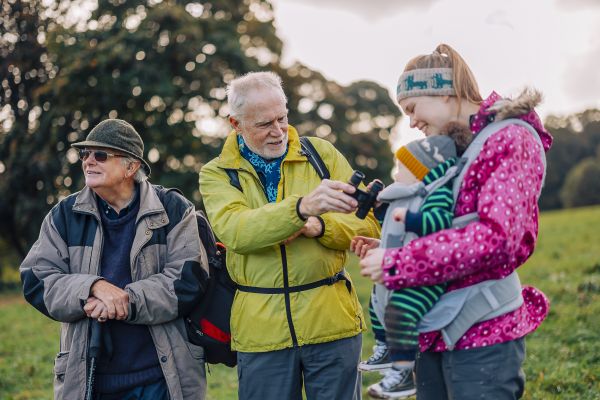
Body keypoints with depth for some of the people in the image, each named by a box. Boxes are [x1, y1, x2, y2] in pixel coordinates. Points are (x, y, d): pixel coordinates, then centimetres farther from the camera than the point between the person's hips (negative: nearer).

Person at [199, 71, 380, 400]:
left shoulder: (322, 154, 5)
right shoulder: (217, 174, 1)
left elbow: (369, 225, 2)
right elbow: (235, 232, -19)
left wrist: (318, 226, -18)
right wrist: (303, 207, -34)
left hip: (332, 320, 1)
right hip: (261, 331, 0)